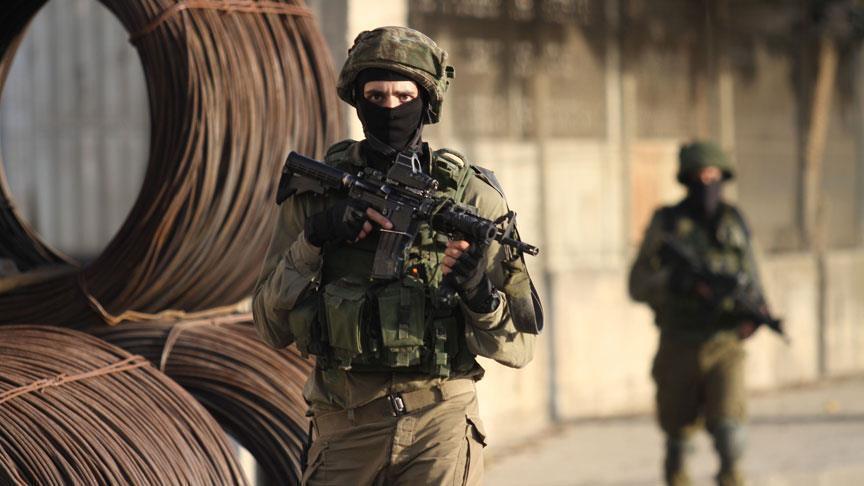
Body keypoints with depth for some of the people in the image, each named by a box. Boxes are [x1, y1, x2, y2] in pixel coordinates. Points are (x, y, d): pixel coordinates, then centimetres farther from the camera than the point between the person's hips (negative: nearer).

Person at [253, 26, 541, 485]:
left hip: (441, 431, -1)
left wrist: (480, 294, -18)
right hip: (344, 431, 1)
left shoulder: (473, 198, 1)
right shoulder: (315, 191, 5)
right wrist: (312, 240, -10)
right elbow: (272, 326, 3)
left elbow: (518, 347, 1)